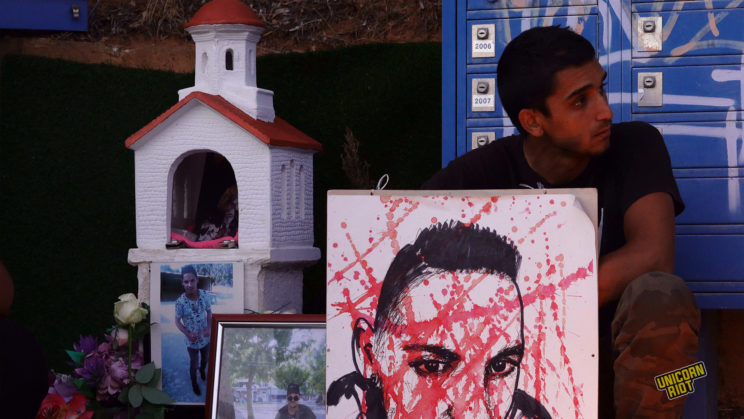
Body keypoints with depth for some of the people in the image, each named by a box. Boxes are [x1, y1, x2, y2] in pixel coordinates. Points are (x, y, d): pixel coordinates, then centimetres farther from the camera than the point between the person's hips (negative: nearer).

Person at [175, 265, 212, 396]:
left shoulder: (204, 295, -20)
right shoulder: (180, 302, -27)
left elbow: (209, 312, -3)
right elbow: (177, 321, -12)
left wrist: (208, 327, -20)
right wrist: (188, 334, -26)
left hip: (205, 338, 3)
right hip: (192, 341, -3)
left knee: (206, 359, 28)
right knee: (193, 364, 17)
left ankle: (202, 370, 62)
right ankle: (194, 383, 46)